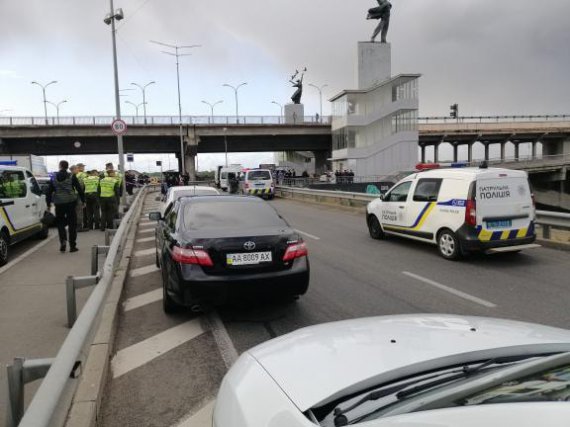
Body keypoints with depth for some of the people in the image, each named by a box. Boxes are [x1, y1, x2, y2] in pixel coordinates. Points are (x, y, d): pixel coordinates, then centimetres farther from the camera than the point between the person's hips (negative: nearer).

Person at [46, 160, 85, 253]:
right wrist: (83, 201, 5)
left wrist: (48, 204, 14)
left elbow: (49, 192, 7)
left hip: (59, 203, 1)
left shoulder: (54, 178, 4)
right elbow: (79, 189, -3)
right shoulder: (72, 177, -3)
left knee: (60, 222, 16)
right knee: (72, 224, 5)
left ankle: (63, 240, -8)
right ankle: (72, 246, 7)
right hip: (70, 202, -1)